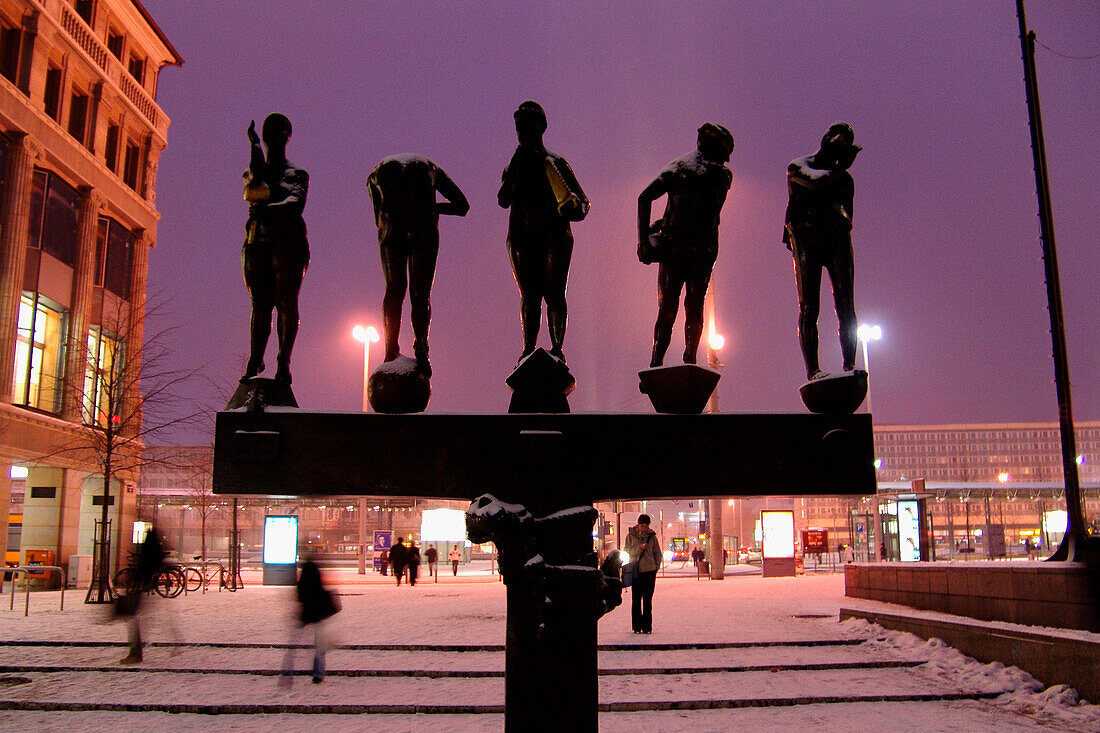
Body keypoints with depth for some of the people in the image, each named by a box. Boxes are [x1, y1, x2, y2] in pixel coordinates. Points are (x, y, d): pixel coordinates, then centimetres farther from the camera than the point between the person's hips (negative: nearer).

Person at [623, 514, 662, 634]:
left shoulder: (651, 536, 7)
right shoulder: (631, 535, 4)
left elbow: (657, 553, 14)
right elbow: (627, 552, 2)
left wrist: (656, 566, 3)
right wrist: (638, 548, -13)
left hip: (649, 571, 1)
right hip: (635, 571, -1)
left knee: (648, 599, 1)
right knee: (636, 599, 0)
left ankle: (647, 626, 7)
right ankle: (637, 626, 6)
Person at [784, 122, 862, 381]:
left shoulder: (844, 177, 23)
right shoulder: (798, 166, 9)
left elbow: (847, 215, 21)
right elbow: (817, 182, -12)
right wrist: (841, 167, 2)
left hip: (837, 240, 4)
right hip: (806, 240, -4)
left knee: (845, 305, -10)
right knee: (809, 308, -12)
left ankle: (849, 364, -14)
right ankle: (812, 368, -17)